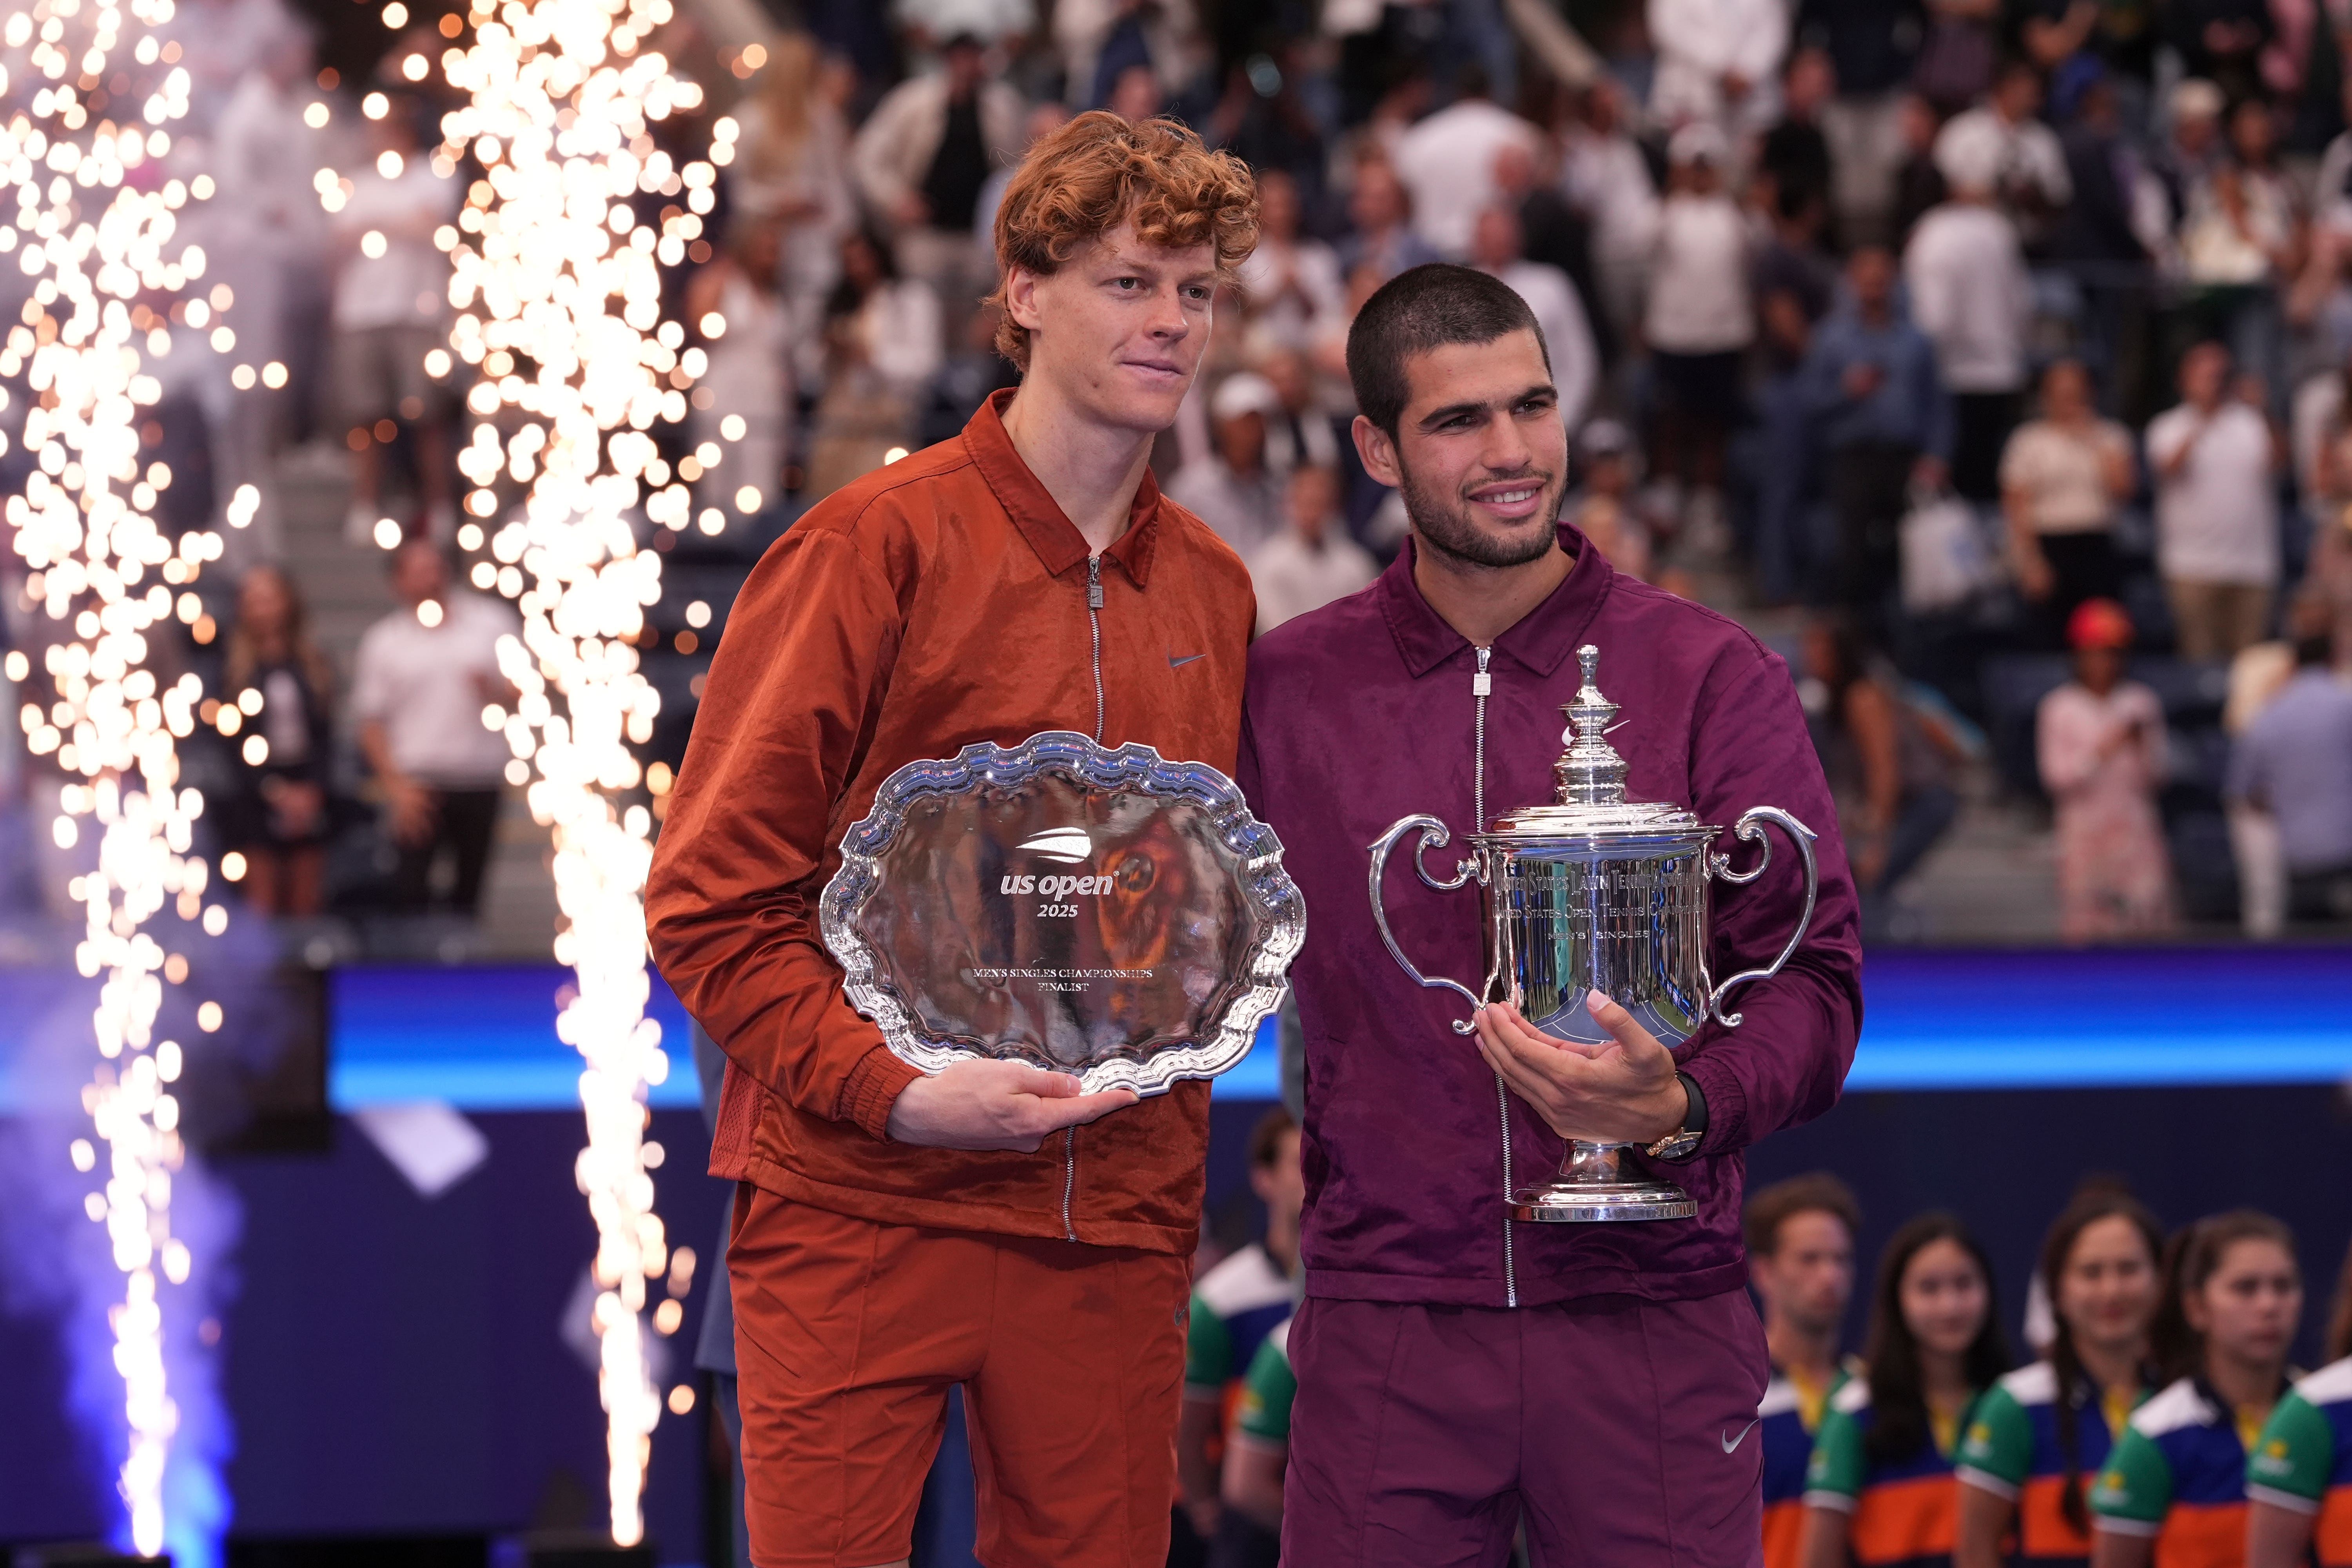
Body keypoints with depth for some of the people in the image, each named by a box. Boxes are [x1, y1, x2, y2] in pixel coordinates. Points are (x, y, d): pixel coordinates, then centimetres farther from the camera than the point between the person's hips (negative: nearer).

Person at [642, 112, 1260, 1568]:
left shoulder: (1215, 589, 13)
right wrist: (894, 1089, -17)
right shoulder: (879, 544, -4)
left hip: (1118, 1228, 5)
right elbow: (711, 899, -7)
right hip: (863, 1212, -5)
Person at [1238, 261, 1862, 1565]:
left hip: (1650, 1310, -1)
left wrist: (1683, 1106, -20)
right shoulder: (1285, 689, 8)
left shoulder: (1714, 679, 3)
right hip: (1385, 1322, 1)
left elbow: (1812, 979, -1)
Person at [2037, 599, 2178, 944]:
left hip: (2137, 828, 2)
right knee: (2086, 928, -5)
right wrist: (2100, 753, -14)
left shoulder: (2142, 704, 7)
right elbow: (2057, 779, -3)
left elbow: (2154, 779, 9)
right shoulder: (2059, 709, 1)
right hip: (2084, 828, -2)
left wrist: (2140, 748, -10)